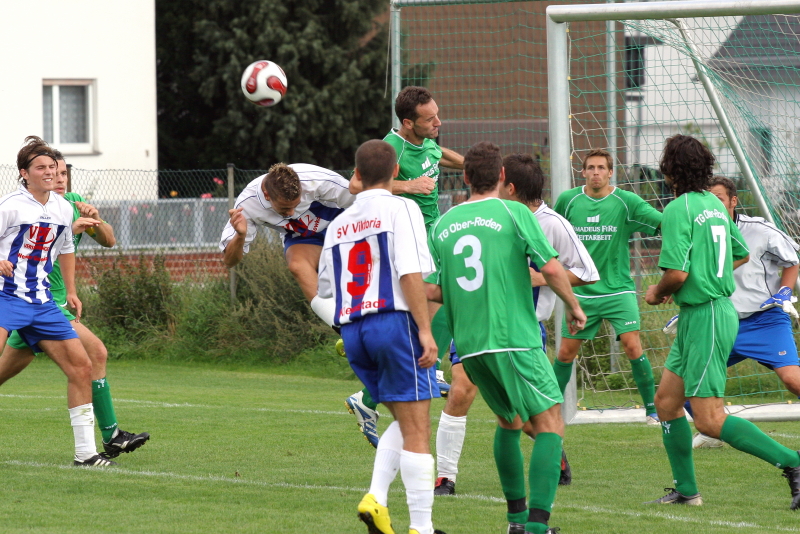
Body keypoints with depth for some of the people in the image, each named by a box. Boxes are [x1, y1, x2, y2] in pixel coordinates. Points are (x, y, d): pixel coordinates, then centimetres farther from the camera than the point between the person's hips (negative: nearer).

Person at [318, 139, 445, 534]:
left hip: (352, 329, 6)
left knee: (404, 422, 18)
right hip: (395, 322, -6)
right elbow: (410, 274, -14)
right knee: (416, 430, -3)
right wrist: (425, 329, -15)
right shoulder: (400, 209, -1)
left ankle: (376, 497, 0)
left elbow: (325, 291, 21)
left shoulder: (338, 224, 17)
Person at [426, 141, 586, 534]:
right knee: (549, 423, -3)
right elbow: (551, 268, -10)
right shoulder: (514, 214, -4)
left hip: (468, 344, 6)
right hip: (514, 338, -6)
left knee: (508, 421, 24)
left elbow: (431, 290, 8)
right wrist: (573, 307, 6)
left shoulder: (442, 226, 9)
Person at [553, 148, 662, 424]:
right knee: (566, 352, 5)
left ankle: (651, 407, -3)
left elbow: (664, 224, -13)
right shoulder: (568, 200, 1)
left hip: (618, 290, -2)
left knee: (632, 345, -15)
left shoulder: (626, 202, -6)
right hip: (581, 292, 2)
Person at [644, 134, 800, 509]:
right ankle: (686, 490, 19)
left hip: (705, 316, -10)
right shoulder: (715, 205, 12)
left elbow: (677, 272, -23)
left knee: (709, 421, -10)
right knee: (666, 402, 15)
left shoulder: (678, 210, -16)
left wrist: (656, 293, -2)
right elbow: (741, 254, 24)